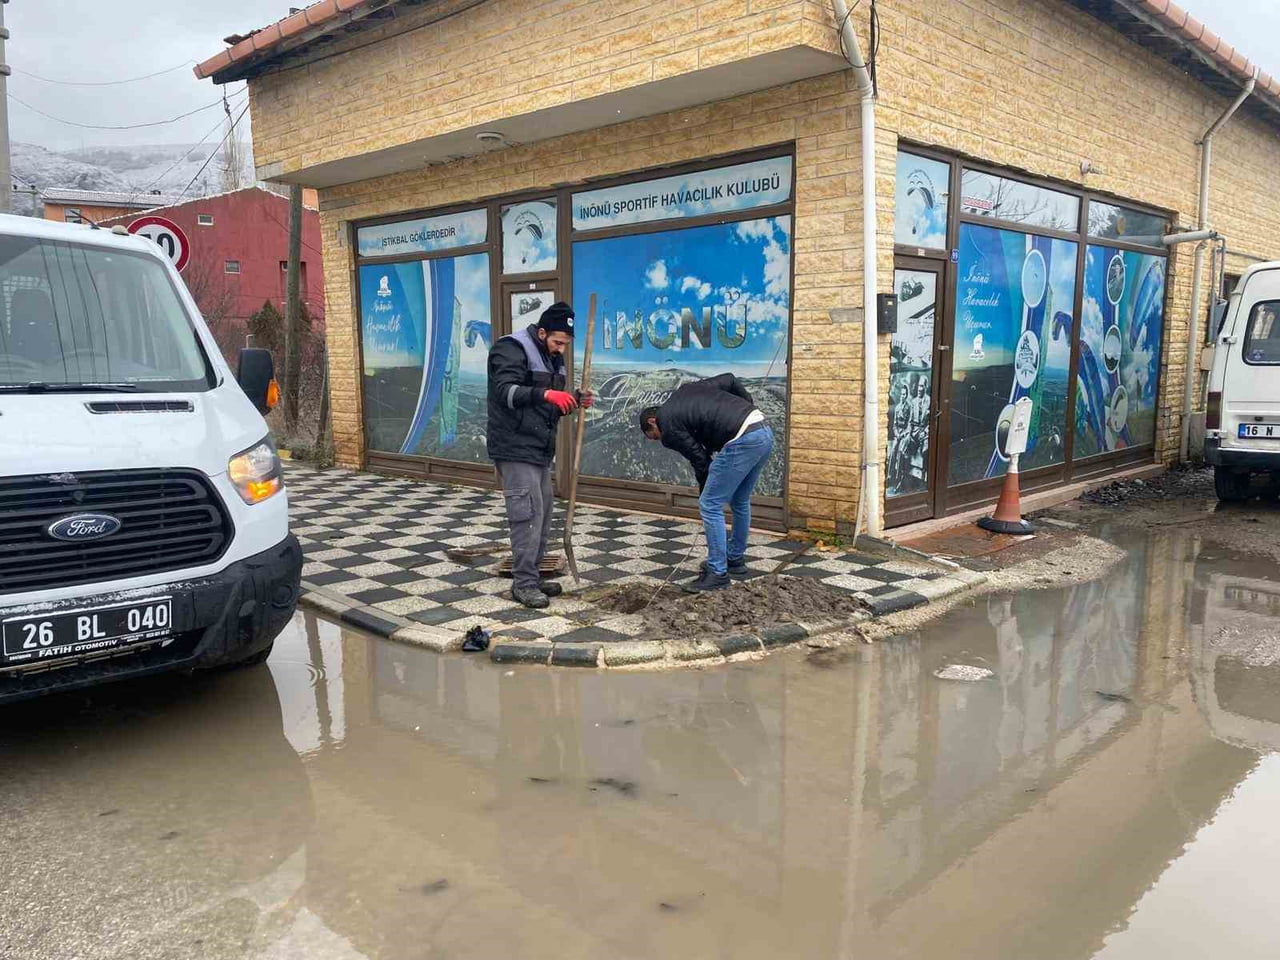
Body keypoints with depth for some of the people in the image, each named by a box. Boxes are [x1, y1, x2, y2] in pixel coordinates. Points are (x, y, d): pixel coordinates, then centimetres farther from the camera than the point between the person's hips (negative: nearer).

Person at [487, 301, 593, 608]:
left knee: (543, 512, 11)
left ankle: (533, 575, 21)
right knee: (528, 514, -11)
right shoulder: (511, 349, -11)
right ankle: (523, 583, -4)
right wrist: (545, 394, -39)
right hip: (515, 449, -9)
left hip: (539, 449, 9)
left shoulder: (553, 357, 16)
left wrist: (574, 401, 0)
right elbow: (506, 392, -26)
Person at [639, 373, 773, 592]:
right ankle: (736, 561, 36)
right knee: (740, 502, 24)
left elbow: (700, 459, 4)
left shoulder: (668, 425, 3)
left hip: (742, 441, -9)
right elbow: (730, 380, 23)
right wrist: (750, 407, 24)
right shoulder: (686, 390, 26)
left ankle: (717, 573, 7)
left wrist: (704, 494, 18)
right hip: (765, 431, 9)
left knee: (710, 506, 1)